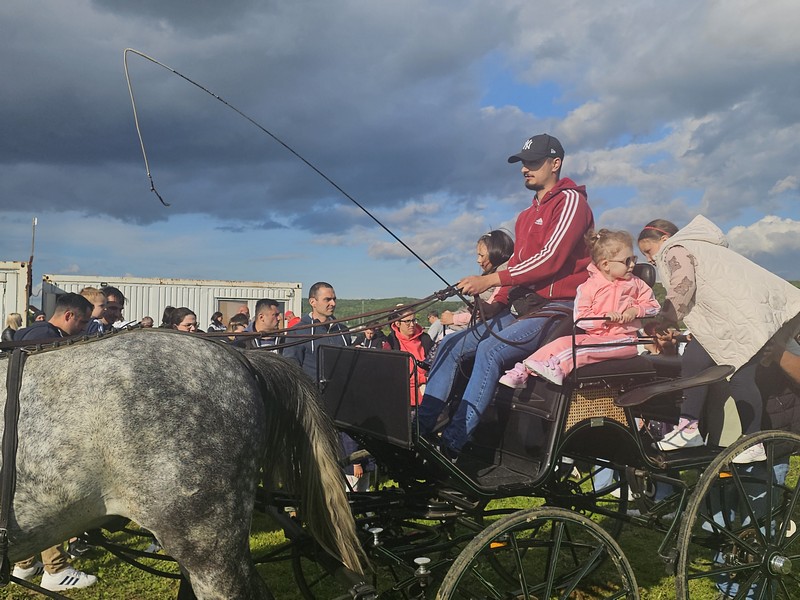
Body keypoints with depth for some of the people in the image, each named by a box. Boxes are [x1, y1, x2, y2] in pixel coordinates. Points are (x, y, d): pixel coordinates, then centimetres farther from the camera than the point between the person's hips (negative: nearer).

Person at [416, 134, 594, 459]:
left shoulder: (570, 200, -4)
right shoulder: (525, 217, 23)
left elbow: (550, 258, -17)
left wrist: (490, 280, -20)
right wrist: (494, 306, 5)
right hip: (524, 308, 9)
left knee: (490, 349, -29)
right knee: (451, 344, -5)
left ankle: (451, 446, -29)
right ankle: (419, 429, -9)